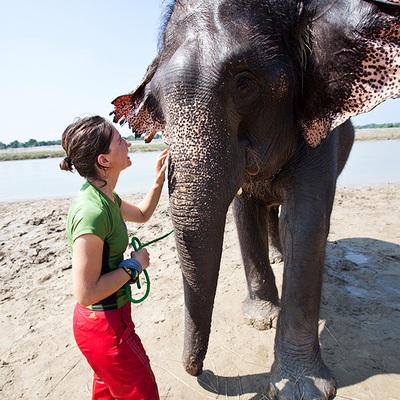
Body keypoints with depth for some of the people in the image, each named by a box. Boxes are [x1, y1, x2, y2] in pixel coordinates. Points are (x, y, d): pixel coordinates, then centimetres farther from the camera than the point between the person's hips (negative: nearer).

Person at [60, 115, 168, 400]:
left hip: (110, 317, 9)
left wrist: (159, 181, 7)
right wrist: (134, 265, -18)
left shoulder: (105, 197, 0)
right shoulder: (91, 212, -30)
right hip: (104, 324, -9)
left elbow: (142, 214, 19)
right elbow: (86, 294, -29)